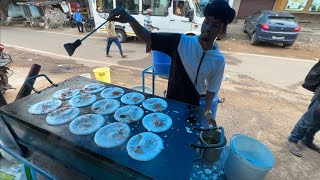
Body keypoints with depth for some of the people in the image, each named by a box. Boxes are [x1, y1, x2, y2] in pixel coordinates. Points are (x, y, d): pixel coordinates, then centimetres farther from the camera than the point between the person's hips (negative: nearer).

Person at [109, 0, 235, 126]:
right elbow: (147, 38, -21)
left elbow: (212, 88, -1)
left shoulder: (218, 60, -11)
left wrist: (208, 111, -13)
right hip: (170, 102, 0)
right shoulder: (181, 42, -17)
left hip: (192, 108, 1)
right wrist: (130, 19, -38)